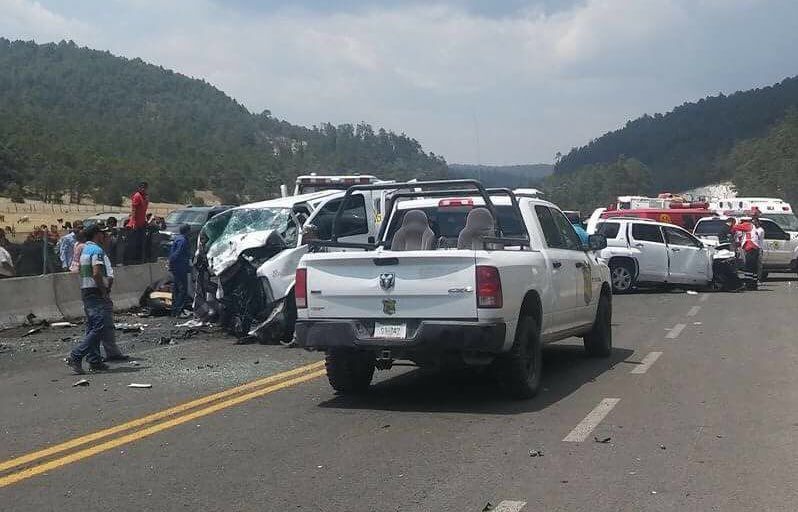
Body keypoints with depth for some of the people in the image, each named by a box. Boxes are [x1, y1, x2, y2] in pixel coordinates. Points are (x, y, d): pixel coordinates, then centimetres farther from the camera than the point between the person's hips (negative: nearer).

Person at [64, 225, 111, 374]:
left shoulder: (85, 249, 18)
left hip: (85, 291, 10)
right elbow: (96, 273, -22)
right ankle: (75, 357, -18)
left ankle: (94, 361, 13)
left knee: (91, 328, 11)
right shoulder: (97, 250, -12)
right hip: (95, 292, -10)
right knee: (98, 327, -13)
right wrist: (104, 292, -16)